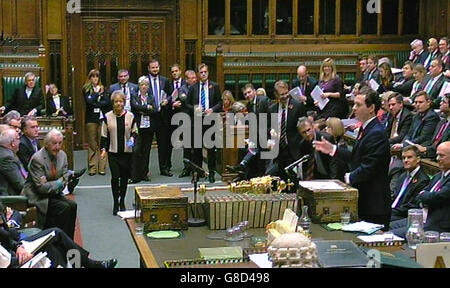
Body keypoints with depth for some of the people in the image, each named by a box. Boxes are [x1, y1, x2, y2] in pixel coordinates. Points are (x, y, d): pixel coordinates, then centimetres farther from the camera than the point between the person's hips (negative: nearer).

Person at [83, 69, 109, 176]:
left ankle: (101, 168, 3)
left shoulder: (102, 88, 14)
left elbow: (106, 102, 1)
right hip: (91, 119, -2)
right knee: (92, 144, -1)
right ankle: (92, 168, 4)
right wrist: (97, 93, -6)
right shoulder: (86, 89, 5)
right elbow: (89, 102, -11)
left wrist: (95, 104, -9)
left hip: (102, 118, 2)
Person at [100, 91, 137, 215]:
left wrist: (132, 138, -12)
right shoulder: (107, 117, 0)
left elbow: (134, 132, 9)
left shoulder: (130, 116, 1)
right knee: (115, 177, -9)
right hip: (113, 152, -1)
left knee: (124, 177, 9)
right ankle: (116, 203, 2)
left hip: (127, 152, 1)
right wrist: (103, 149, -5)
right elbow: (104, 135, 4)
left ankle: (122, 202, 25)